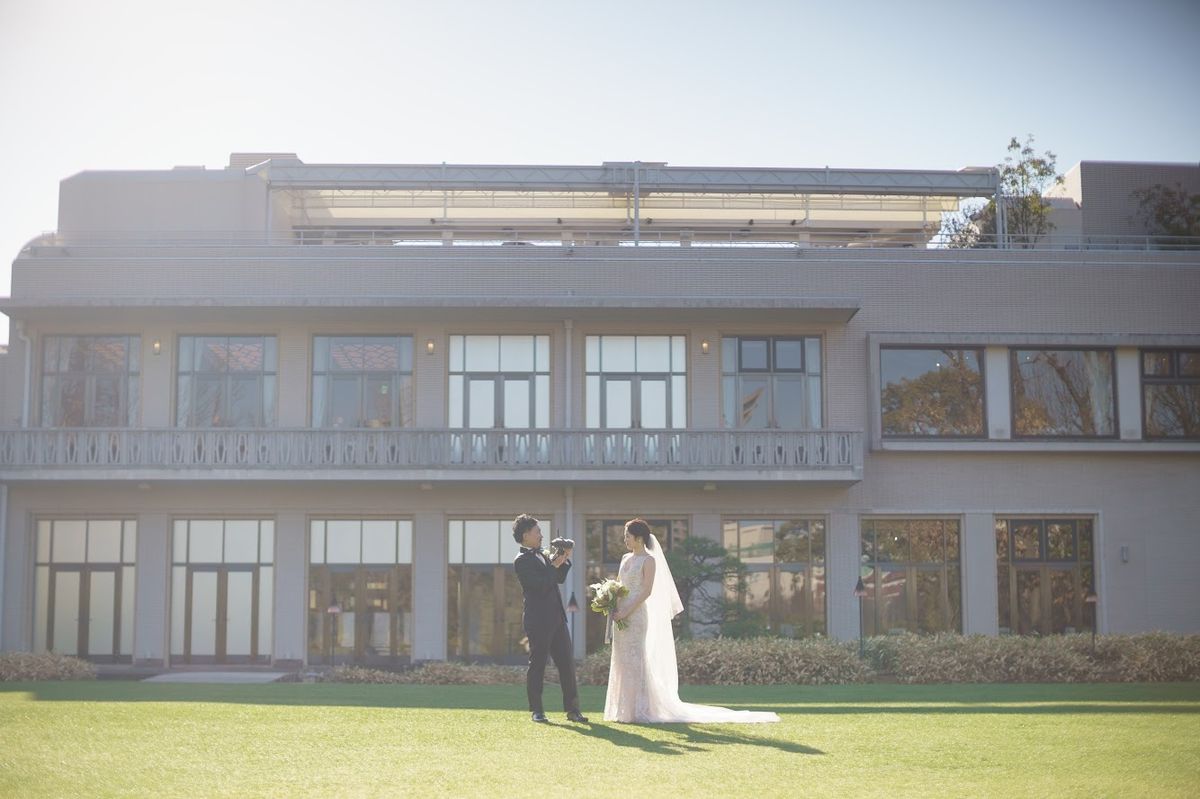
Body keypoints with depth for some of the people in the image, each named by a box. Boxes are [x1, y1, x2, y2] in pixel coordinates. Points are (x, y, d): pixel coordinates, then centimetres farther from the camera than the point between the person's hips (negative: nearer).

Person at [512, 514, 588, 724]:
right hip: (538, 620, -8)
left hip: (556, 618, 8)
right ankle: (537, 711, 10)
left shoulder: (541, 555, 16)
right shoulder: (521, 561, -11)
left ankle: (572, 709, 9)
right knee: (537, 665, 1)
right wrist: (554, 565, -12)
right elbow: (541, 585, -20)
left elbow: (560, 579, 22)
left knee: (567, 663, 6)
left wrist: (565, 560, 9)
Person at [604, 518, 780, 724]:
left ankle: (641, 711, -3)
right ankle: (624, 710, 12)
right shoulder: (626, 559, 16)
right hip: (621, 616, 8)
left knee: (635, 661, -7)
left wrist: (626, 612, -19)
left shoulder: (648, 560, -7)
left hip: (636, 616, -8)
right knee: (622, 662, 8)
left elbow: (647, 591, -15)